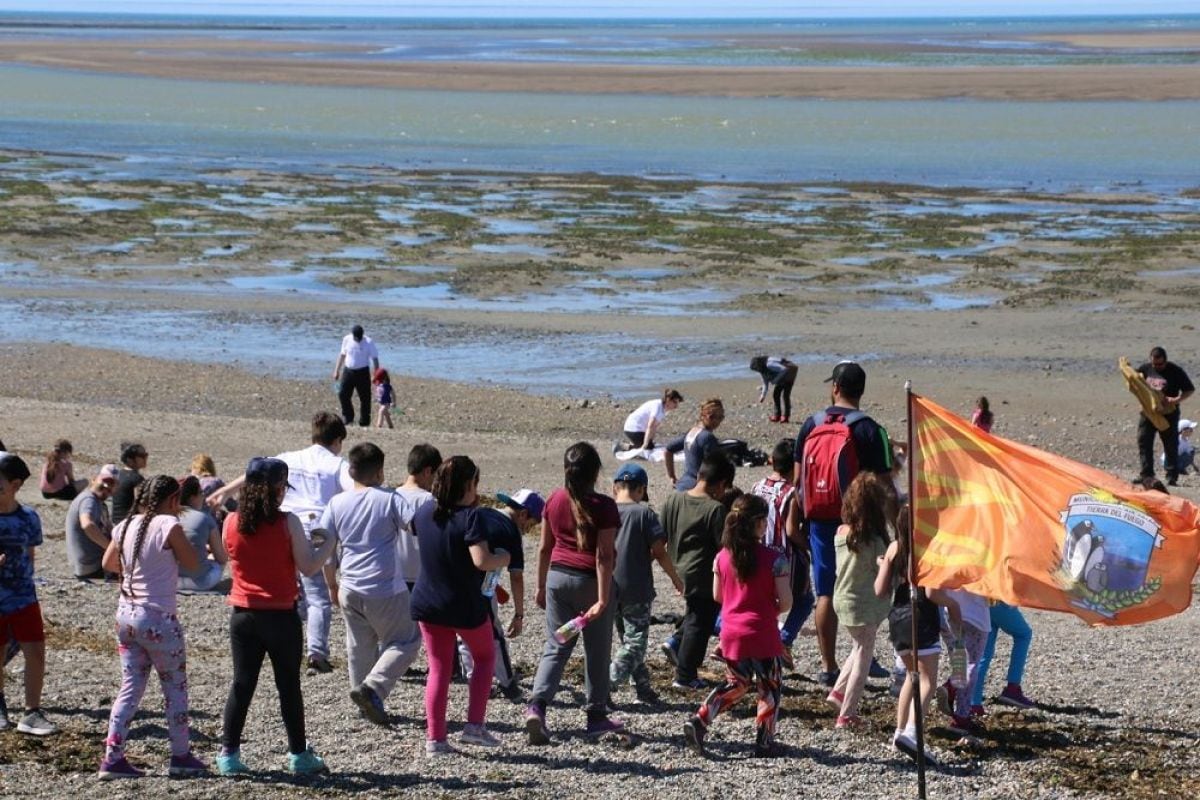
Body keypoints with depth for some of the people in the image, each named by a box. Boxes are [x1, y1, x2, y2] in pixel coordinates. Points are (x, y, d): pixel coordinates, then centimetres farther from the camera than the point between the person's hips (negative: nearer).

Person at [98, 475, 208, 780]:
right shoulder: (168, 526, -15)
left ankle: (112, 757, 5)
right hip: (158, 619, -6)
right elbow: (192, 563, -7)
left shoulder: (126, 526, 5)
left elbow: (108, 563, 19)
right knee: (175, 688, 9)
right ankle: (181, 757, 16)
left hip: (126, 614, 6)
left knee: (131, 687, 11)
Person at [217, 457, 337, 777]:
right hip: (280, 615, -3)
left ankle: (229, 753, 7)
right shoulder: (287, 522, -13)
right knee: (289, 686, 8)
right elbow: (308, 567, -10)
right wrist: (330, 541, 3)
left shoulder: (232, 522, -2)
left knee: (242, 684, 9)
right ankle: (299, 755, 16)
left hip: (243, 614, 3)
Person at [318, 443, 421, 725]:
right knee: (405, 642, 7)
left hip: (350, 589, 5)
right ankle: (373, 687, -10)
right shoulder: (390, 500, -7)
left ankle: (368, 706, 20)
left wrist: (333, 584, 17)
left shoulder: (337, 503, 4)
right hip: (387, 590, -5)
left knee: (359, 647, 16)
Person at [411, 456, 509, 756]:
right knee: (484, 656, 19)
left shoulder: (424, 513, 0)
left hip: (428, 604, 5)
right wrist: (503, 559, -8)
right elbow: (481, 560, -29)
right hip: (466, 606, -5)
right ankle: (475, 725, 9)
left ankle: (435, 738, 7)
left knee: (438, 669, 12)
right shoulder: (469, 517, -20)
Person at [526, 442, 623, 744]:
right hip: (590, 580, -4)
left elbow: (544, 547, 8)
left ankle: (536, 705, -13)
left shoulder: (554, 500, 2)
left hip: (557, 577, 4)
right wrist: (602, 599, -15)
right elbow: (604, 555, -15)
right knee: (597, 651, 10)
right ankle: (597, 716, 19)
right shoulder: (603, 506, -12)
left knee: (556, 646, 8)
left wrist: (541, 586, 18)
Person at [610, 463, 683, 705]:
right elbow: (658, 552, -11)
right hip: (636, 588, -5)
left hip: (609, 587, 5)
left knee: (628, 639, 17)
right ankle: (607, 683, -15)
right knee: (635, 641, 2)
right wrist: (675, 578, 3)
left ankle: (643, 688, 21)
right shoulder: (644, 513, -10)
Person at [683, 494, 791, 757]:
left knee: (736, 684, 22)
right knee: (770, 688, 14)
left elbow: (717, 596, 9)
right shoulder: (774, 559, -14)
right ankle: (764, 742, 16)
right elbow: (785, 602, -12)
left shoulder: (722, 557, -1)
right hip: (763, 636, -5)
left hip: (731, 634, 5)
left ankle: (699, 720, 6)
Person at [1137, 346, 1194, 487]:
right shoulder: (1145, 369, 4)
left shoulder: (1175, 371, -8)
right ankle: (1146, 474, 10)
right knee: (1144, 442, 2)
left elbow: (1189, 390, -6)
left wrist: (1176, 400, -22)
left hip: (1168, 413, -4)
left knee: (1171, 445, 0)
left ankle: (1172, 477, 4)